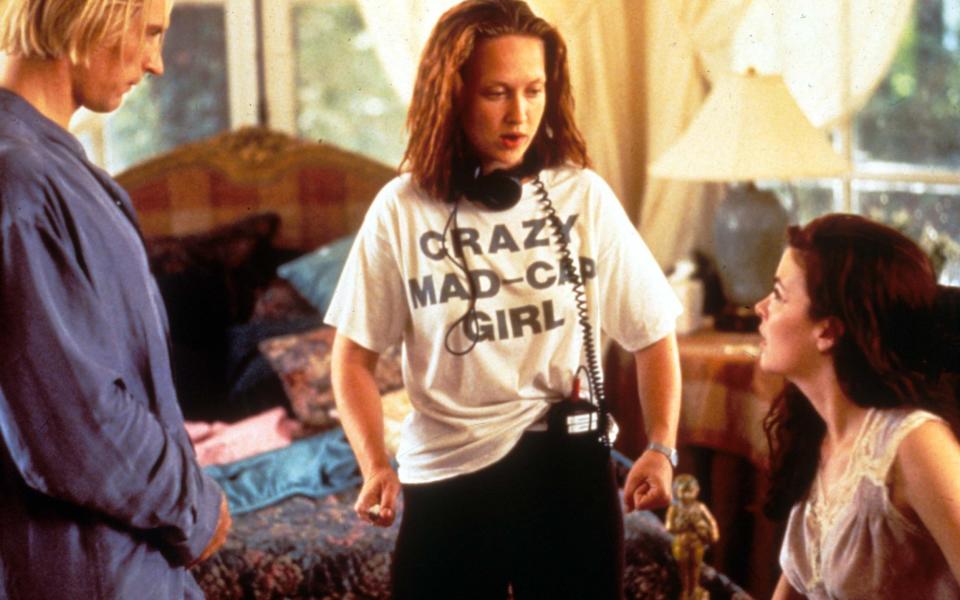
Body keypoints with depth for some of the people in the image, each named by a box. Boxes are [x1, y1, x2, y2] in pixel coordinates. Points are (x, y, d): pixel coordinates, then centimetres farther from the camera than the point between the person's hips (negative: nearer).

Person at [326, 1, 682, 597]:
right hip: (444, 478, -1)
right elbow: (354, 353, 1)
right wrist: (375, 467, -12)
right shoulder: (402, 210, -5)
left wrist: (662, 448, -10)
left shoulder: (584, 196, -2)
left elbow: (654, 333, 3)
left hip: (568, 470, 1)